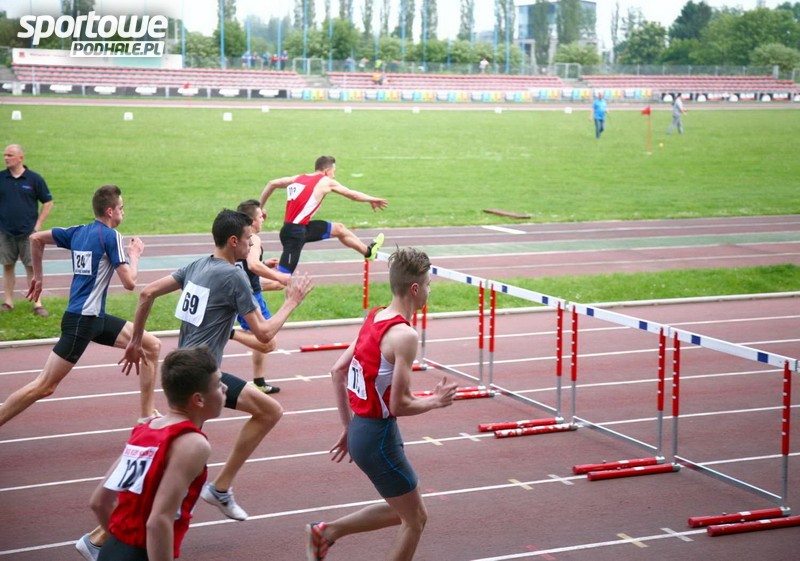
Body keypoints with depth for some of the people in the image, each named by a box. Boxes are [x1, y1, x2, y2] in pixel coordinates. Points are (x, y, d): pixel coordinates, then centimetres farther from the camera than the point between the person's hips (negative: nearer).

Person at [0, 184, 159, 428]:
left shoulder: (78, 232, 11)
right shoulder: (111, 236, -12)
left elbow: (36, 238, 16)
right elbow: (129, 282, -15)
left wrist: (38, 277, 23)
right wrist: (135, 254, 3)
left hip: (96, 317, 10)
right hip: (82, 320, -10)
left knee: (152, 346, 11)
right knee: (44, 387, -7)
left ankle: (148, 415, 17)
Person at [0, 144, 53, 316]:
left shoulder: (34, 179, -2)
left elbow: (48, 202, 3)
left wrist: (38, 225, -2)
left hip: (28, 232, -2)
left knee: (32, 267, -1)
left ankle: (37, 304, 4)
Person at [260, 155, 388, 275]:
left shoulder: (298, 178, 10)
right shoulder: (326, 182, -6)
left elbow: (272, 184, 9)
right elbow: (352, 195, 7)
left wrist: (260, 207, 16)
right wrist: (372, 200, 23)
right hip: (295, 233, -9)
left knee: (338, 229, 24)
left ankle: (368, 251, 44)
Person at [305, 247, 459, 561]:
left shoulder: (374, 318, 6)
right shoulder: (404, 335, -20)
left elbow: (337, 371, 12)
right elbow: (399, 405, -21)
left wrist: (349, 427, 18)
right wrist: (436, 401, -3)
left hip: (359, 429, 9)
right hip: (379, 437, -9)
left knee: (404, 512, 23)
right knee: (415, 520, 10)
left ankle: (325, 532, 22)